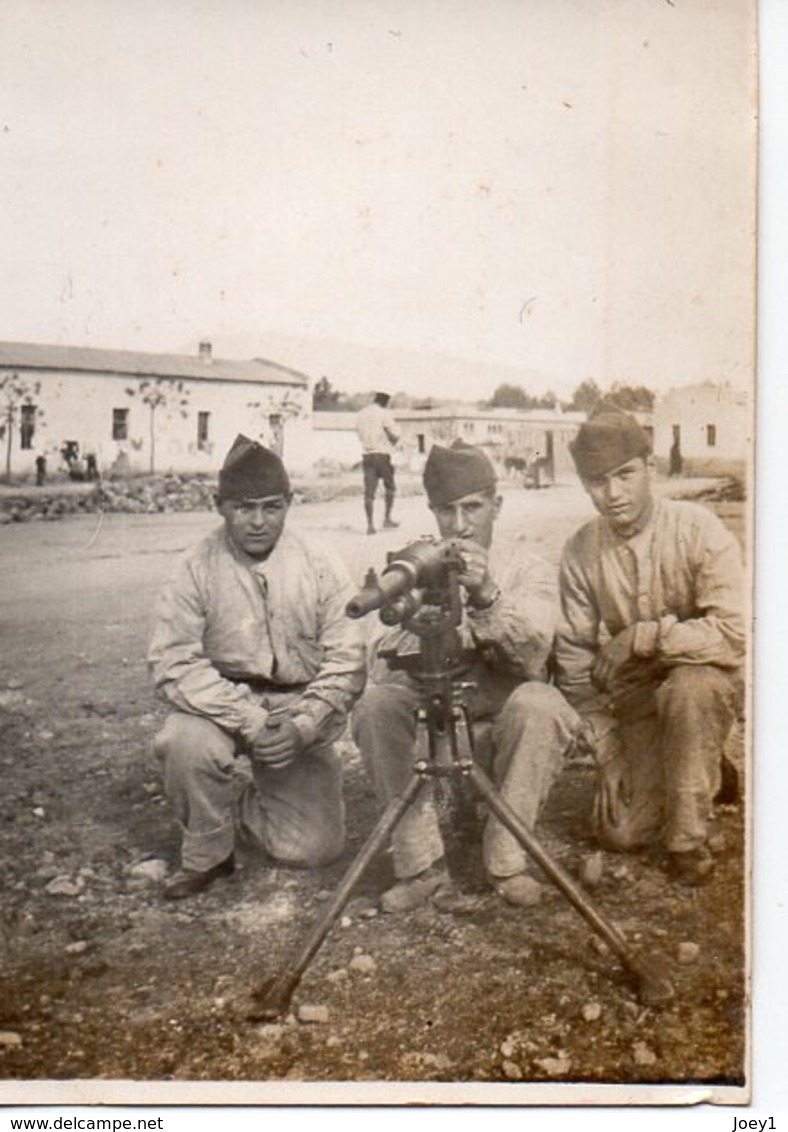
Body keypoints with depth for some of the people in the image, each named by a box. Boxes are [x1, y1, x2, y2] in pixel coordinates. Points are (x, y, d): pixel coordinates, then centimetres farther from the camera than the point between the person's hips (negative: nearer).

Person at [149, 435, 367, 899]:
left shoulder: (320, 565, -6)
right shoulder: (197, 570, -9)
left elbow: (346, 659, -8)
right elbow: (175, 662, -16)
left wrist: (302, 725, -23)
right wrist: (250, 721, -26)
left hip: (301, 712, 1)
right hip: (223, 706, -1)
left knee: (317, 847, -8)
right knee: (187, 742, -35)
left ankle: (245, 801, 25)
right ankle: (206, 855, -4)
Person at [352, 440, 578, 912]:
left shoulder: (529, 571, -2)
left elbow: (532, 654, -22)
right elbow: (382, 664, -11)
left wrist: (489, 597, -39)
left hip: (502, 733, -1)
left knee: (538, 704, -32)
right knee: (376, 704, -26)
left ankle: (508, 860, -14)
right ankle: (422, 865, -14)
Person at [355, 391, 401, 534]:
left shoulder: (360, 415, 13)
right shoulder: (385, 414, -6)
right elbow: (395, 435, -8)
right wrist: (394, 443, 12)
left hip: (366, 456, 4)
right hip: (382, 455, -4)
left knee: (369, 491, 1)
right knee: (390, 487, 15)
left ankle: (370, 524, -4)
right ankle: (387, 518, 13)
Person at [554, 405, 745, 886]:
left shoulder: (700, 531, -19)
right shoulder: (581, 552, -9)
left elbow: (733, 634, -28)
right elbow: (574, 653, -3)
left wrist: (646, 635, -30)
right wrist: (605, 746, -7)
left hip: (705, 680, -3)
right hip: (633, 694, 4)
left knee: (689, 686, -39)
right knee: (621, 832, -5)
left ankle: (689, 837, -16)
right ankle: (705, 775, 27)